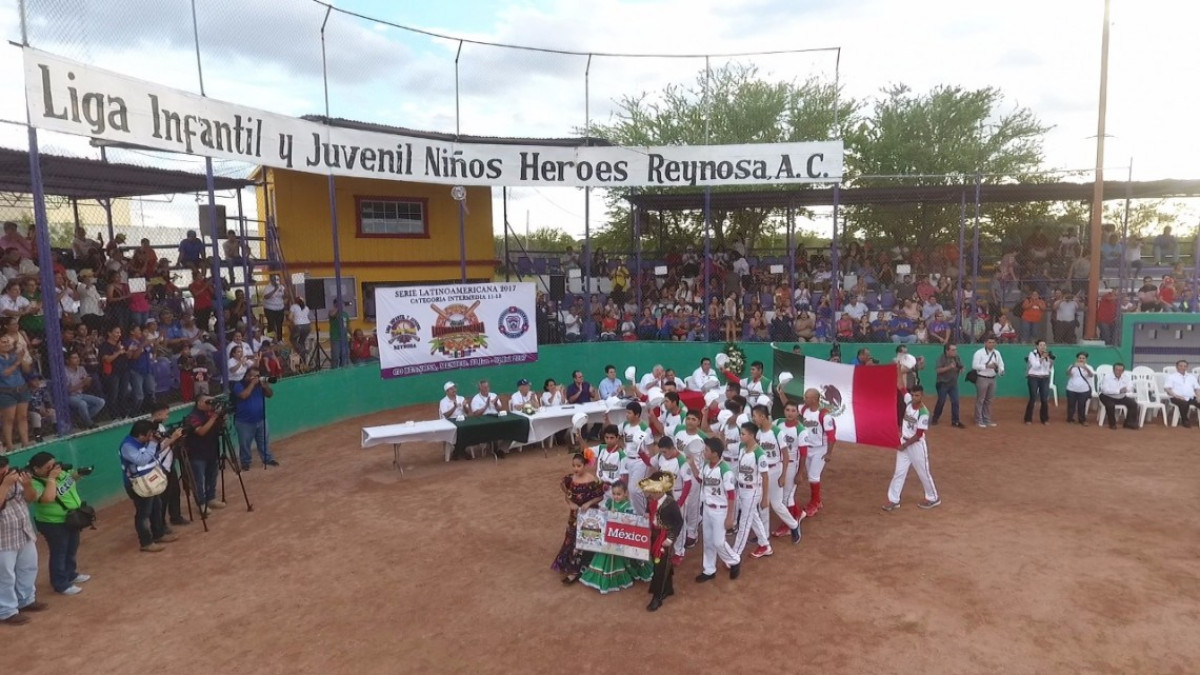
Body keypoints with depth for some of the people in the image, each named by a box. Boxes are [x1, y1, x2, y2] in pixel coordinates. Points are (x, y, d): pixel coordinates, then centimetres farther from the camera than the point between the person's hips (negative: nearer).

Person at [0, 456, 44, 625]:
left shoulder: (14, 479, -2)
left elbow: (30, 498, 4)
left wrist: (27, 485, -15)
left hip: (24, 534, 7)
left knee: (28, 569, 20)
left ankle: (26, 600, 39)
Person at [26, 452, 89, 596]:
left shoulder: (60, 472, -3)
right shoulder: (36, 483, -26)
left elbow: (71, 480, 19)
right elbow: (48, 498, -42)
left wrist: (78, 473, -3)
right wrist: (51, 478, -35)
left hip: (72, 520, 8)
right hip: (54, 525, -8)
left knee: (72, 550, 24)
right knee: (59, 554, 6)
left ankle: (71, 575, 44)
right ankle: (61, 585, 21)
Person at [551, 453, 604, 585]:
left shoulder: (593, 480, -23)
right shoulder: (570, 478, -9)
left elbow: (600, 497, -14)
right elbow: (566, 493, 7)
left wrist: (589, 503, -26)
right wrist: (570, 503, -8)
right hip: (575, 514, 5)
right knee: (571, 539, 18)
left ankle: (575, 570, 16)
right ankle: (570, 566, 37)